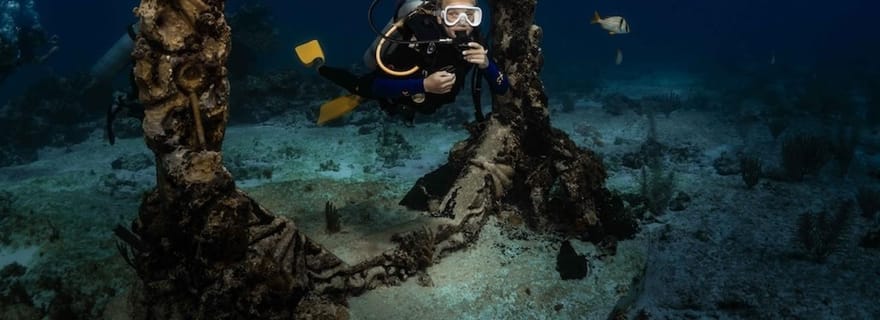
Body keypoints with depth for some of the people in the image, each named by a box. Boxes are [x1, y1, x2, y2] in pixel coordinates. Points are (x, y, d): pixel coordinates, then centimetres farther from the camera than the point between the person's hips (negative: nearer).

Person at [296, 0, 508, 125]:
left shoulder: (472, 41, -27)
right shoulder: (419, 36, -41)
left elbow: (502, 89, -24)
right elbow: (378, 85, -41)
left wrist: (485, 63, -44)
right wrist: (424, 85, -55)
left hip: (419, 101, 4)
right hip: (390, 91, -4)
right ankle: (319, 66, 48)